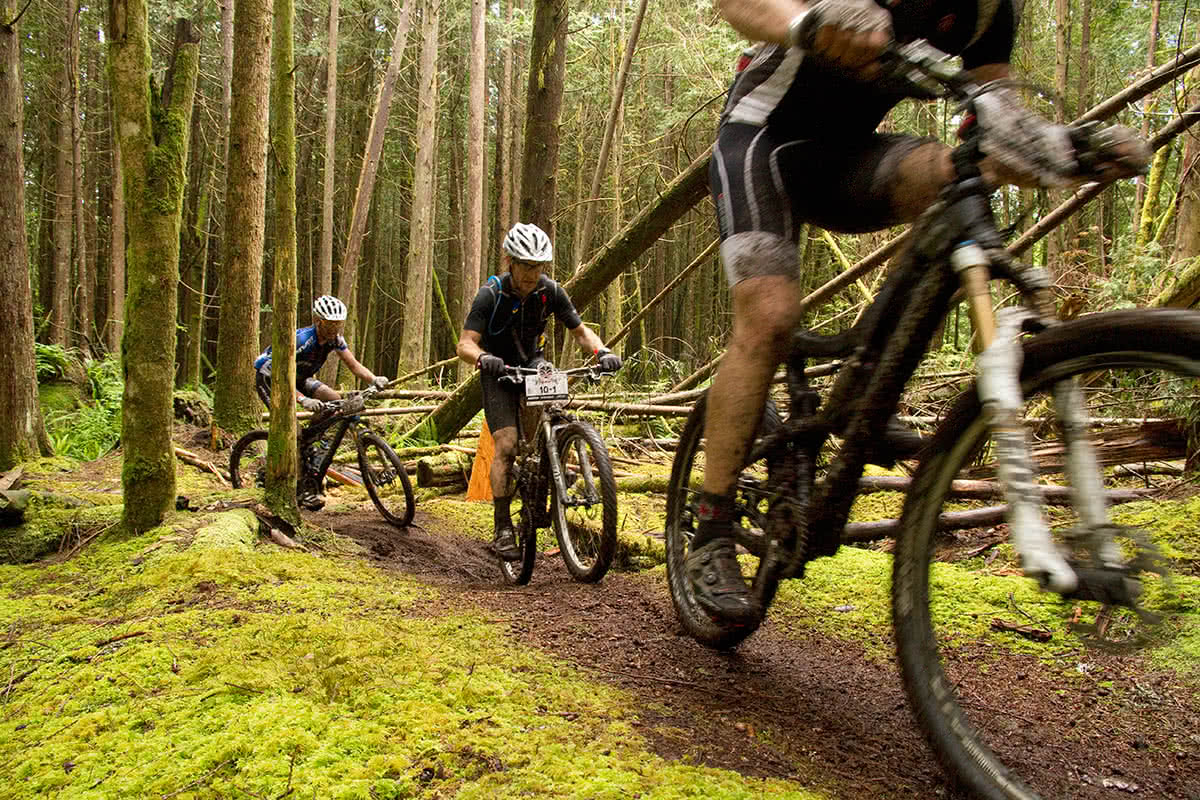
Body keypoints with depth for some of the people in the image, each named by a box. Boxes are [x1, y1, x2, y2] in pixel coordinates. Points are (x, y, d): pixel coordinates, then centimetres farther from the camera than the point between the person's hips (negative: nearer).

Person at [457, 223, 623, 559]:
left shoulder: (550, 291, -15)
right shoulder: (490, 295, -22)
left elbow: (580, 330, -8)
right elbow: (465, 344, -28)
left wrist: (602, 351, -29)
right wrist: (483, 357, -51)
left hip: (532, 362, 3)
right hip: (498, 371, -3)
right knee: (506, 445, -16)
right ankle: (503, 527, -9)